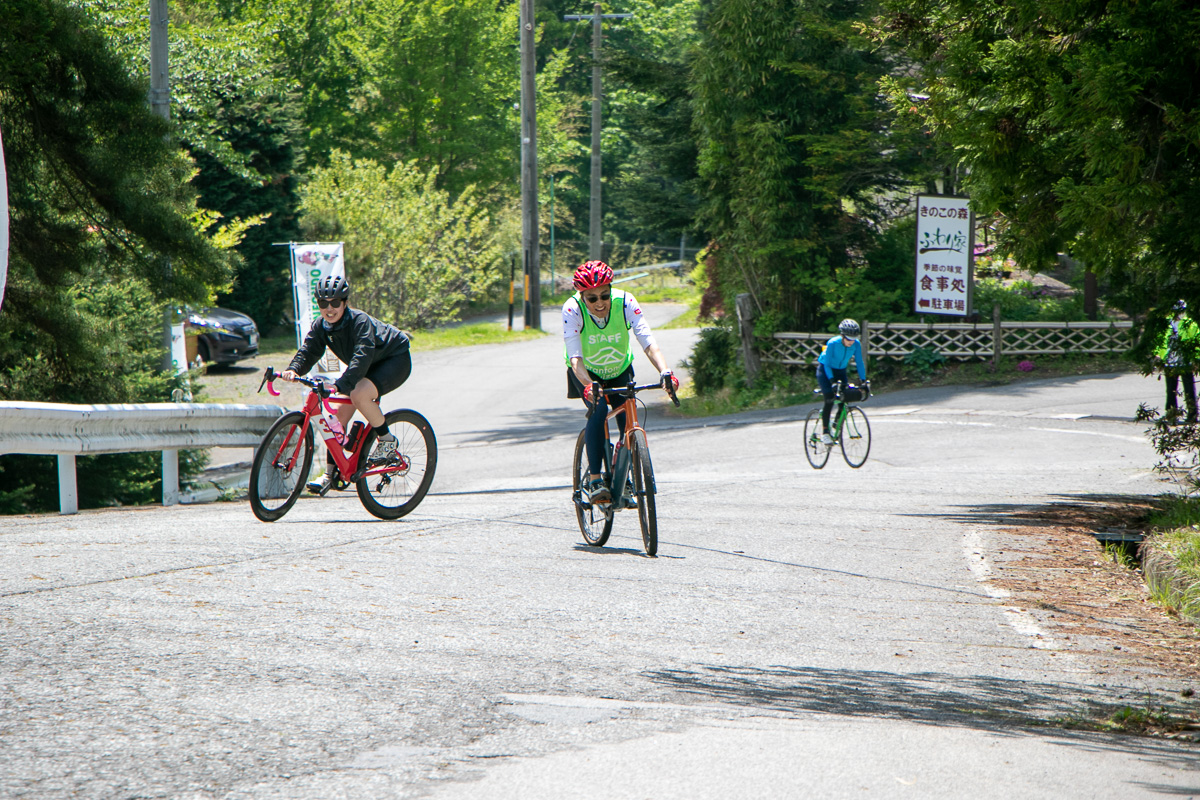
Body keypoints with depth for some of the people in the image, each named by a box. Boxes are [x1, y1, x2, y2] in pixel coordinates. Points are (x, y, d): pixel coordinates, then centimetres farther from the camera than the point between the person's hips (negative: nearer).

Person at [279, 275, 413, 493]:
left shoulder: (360, 321, -31)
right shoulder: (321, 325, -10)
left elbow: (362, 356, -43)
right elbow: (309, 350, -17)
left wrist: (341, 385, -55)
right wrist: (293, 370, -39)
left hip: (395, 360, -8)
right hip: (370, 367, 8)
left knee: (359, 394, -32)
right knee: (341, 414, -4)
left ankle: (386, 440, -10)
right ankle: (331, 474, 3)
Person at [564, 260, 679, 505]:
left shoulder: (625, 303, -29)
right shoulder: (572, 309, -31)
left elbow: (648, 342, -37)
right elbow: (574, 356, -40)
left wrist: (665, 371, -54)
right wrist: (588, 385, -58)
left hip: (620, 371, 2)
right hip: (588, 373, -2)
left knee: (628, 421, -13)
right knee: (598, 411, -28)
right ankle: (594, 480, -24)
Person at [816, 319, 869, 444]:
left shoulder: (856, 344, -18)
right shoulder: (832, 343, -30)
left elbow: (859, 362, -12)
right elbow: (827, 364, -28)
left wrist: (863, 381, -21)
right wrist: (832, 381, -39)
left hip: (841, 371, 4)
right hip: (825, 370, -4)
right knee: (829, 400, -18)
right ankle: (825, 432, -11)